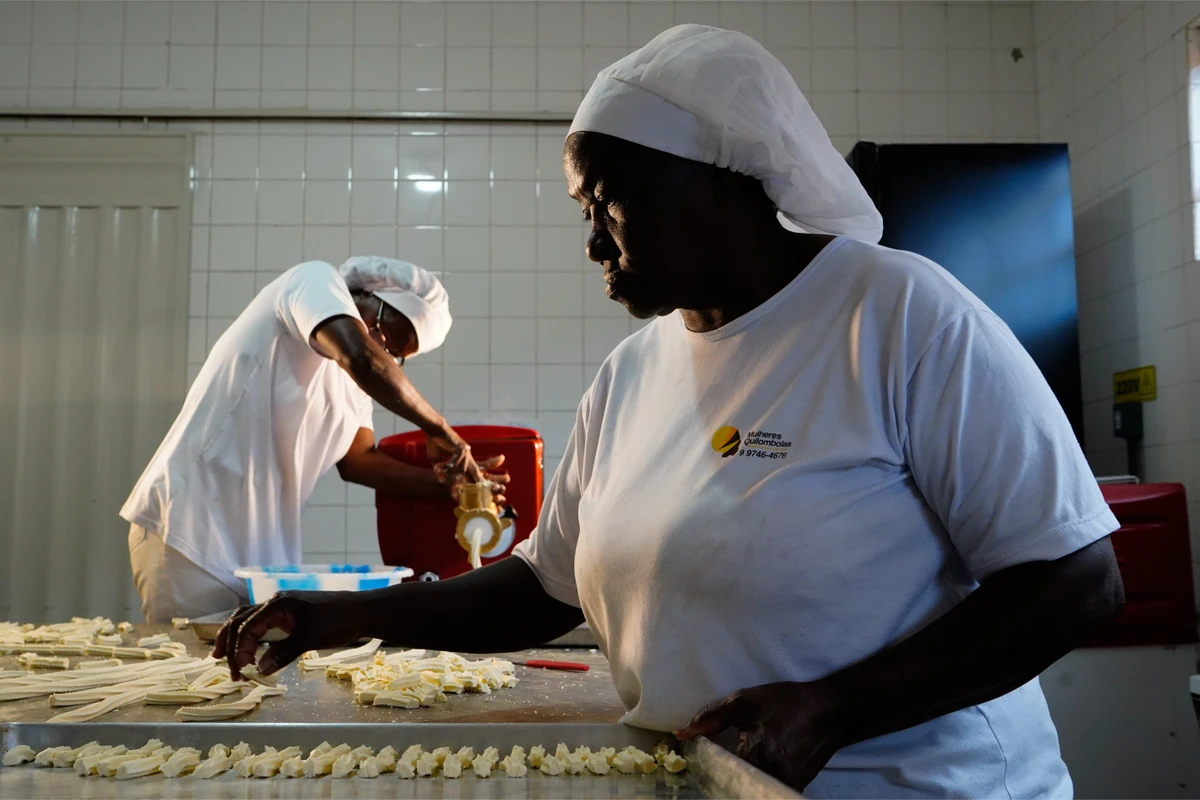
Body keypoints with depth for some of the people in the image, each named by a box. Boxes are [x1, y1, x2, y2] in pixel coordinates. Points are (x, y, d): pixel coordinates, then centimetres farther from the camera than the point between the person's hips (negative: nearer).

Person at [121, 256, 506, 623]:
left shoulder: (349, 379, 14)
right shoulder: (317, 282, -8)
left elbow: (356, 460, 13)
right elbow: (361, 358, -27)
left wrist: (439, 480, 0)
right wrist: (438, 428, -18)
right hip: (189, 529, -8)